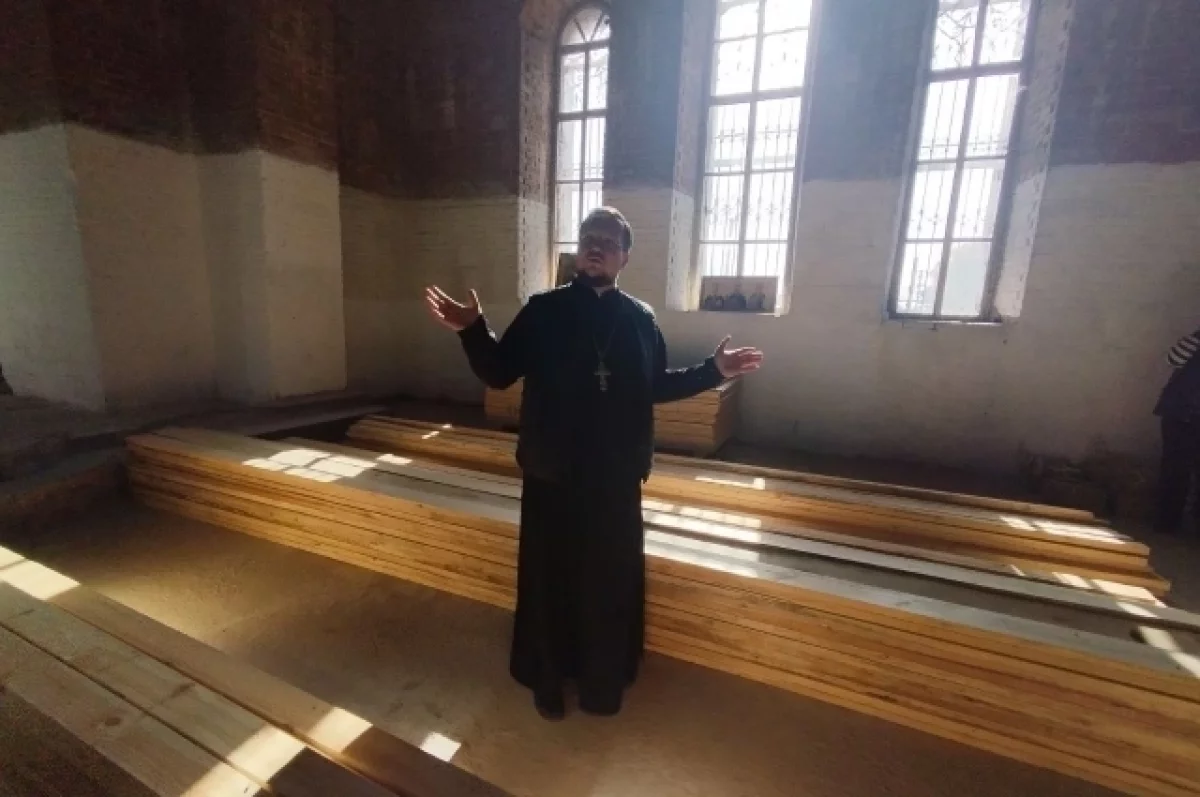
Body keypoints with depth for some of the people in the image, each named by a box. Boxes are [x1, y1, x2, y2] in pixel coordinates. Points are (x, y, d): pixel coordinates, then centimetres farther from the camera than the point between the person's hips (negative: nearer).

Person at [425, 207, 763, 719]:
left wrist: (713, 371, 3)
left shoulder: (641, 319, 3)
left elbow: (656, 387, 11)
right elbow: (498, 374, -3)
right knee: (549, 577, 12)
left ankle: (604, 679, 39)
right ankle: (547, 679, 37)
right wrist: (473, 330, -20)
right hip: (552, 475, -1)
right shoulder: (543, 311, -2)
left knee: (611, 579, 15)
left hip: (616, 478, 2)